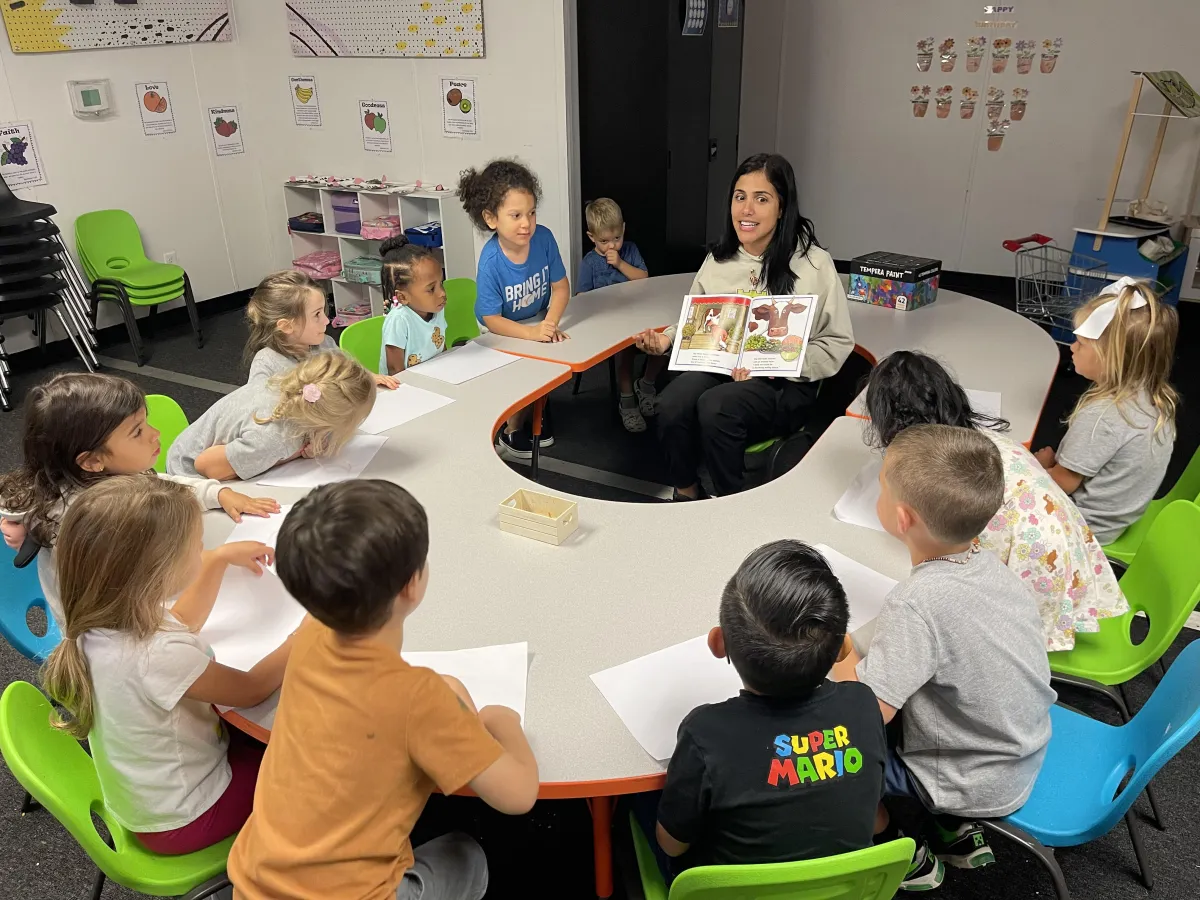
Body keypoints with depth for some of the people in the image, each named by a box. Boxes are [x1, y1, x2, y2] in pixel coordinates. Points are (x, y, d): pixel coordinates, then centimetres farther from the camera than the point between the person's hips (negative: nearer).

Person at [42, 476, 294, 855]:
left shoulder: (100, 623, -16)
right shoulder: (158, 656, -41)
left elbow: (180, 625, 8)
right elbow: (253, 688, -22)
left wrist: (220, 559, 7)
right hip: (182, 819, -7)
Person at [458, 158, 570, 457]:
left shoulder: (544, 237, -21)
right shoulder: (491, 262, -31)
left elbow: (561, 287, -11)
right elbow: (492, 319, -27)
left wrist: (550, 323, -28)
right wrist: (532, 332, -41)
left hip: (538, 321, 4)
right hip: (503, 332, -4)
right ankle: (512, 429, 5)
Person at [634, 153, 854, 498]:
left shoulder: (813, 264, -6)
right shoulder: (718, 260, 10)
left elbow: (837, 343, -4)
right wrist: (667, 339, 2)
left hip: (784, 385, -4)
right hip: (719, 367, 4)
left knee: (715, 406, -34)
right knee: (671, 406, -28)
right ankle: (686, 495, -2)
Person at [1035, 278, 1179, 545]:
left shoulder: (1102, 415, -32)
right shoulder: (1154, 399, -6)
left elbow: (1063, 483, -21)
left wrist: (1043, 465, -2)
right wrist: (1056, 460, 3)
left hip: (1086, 526, -8)